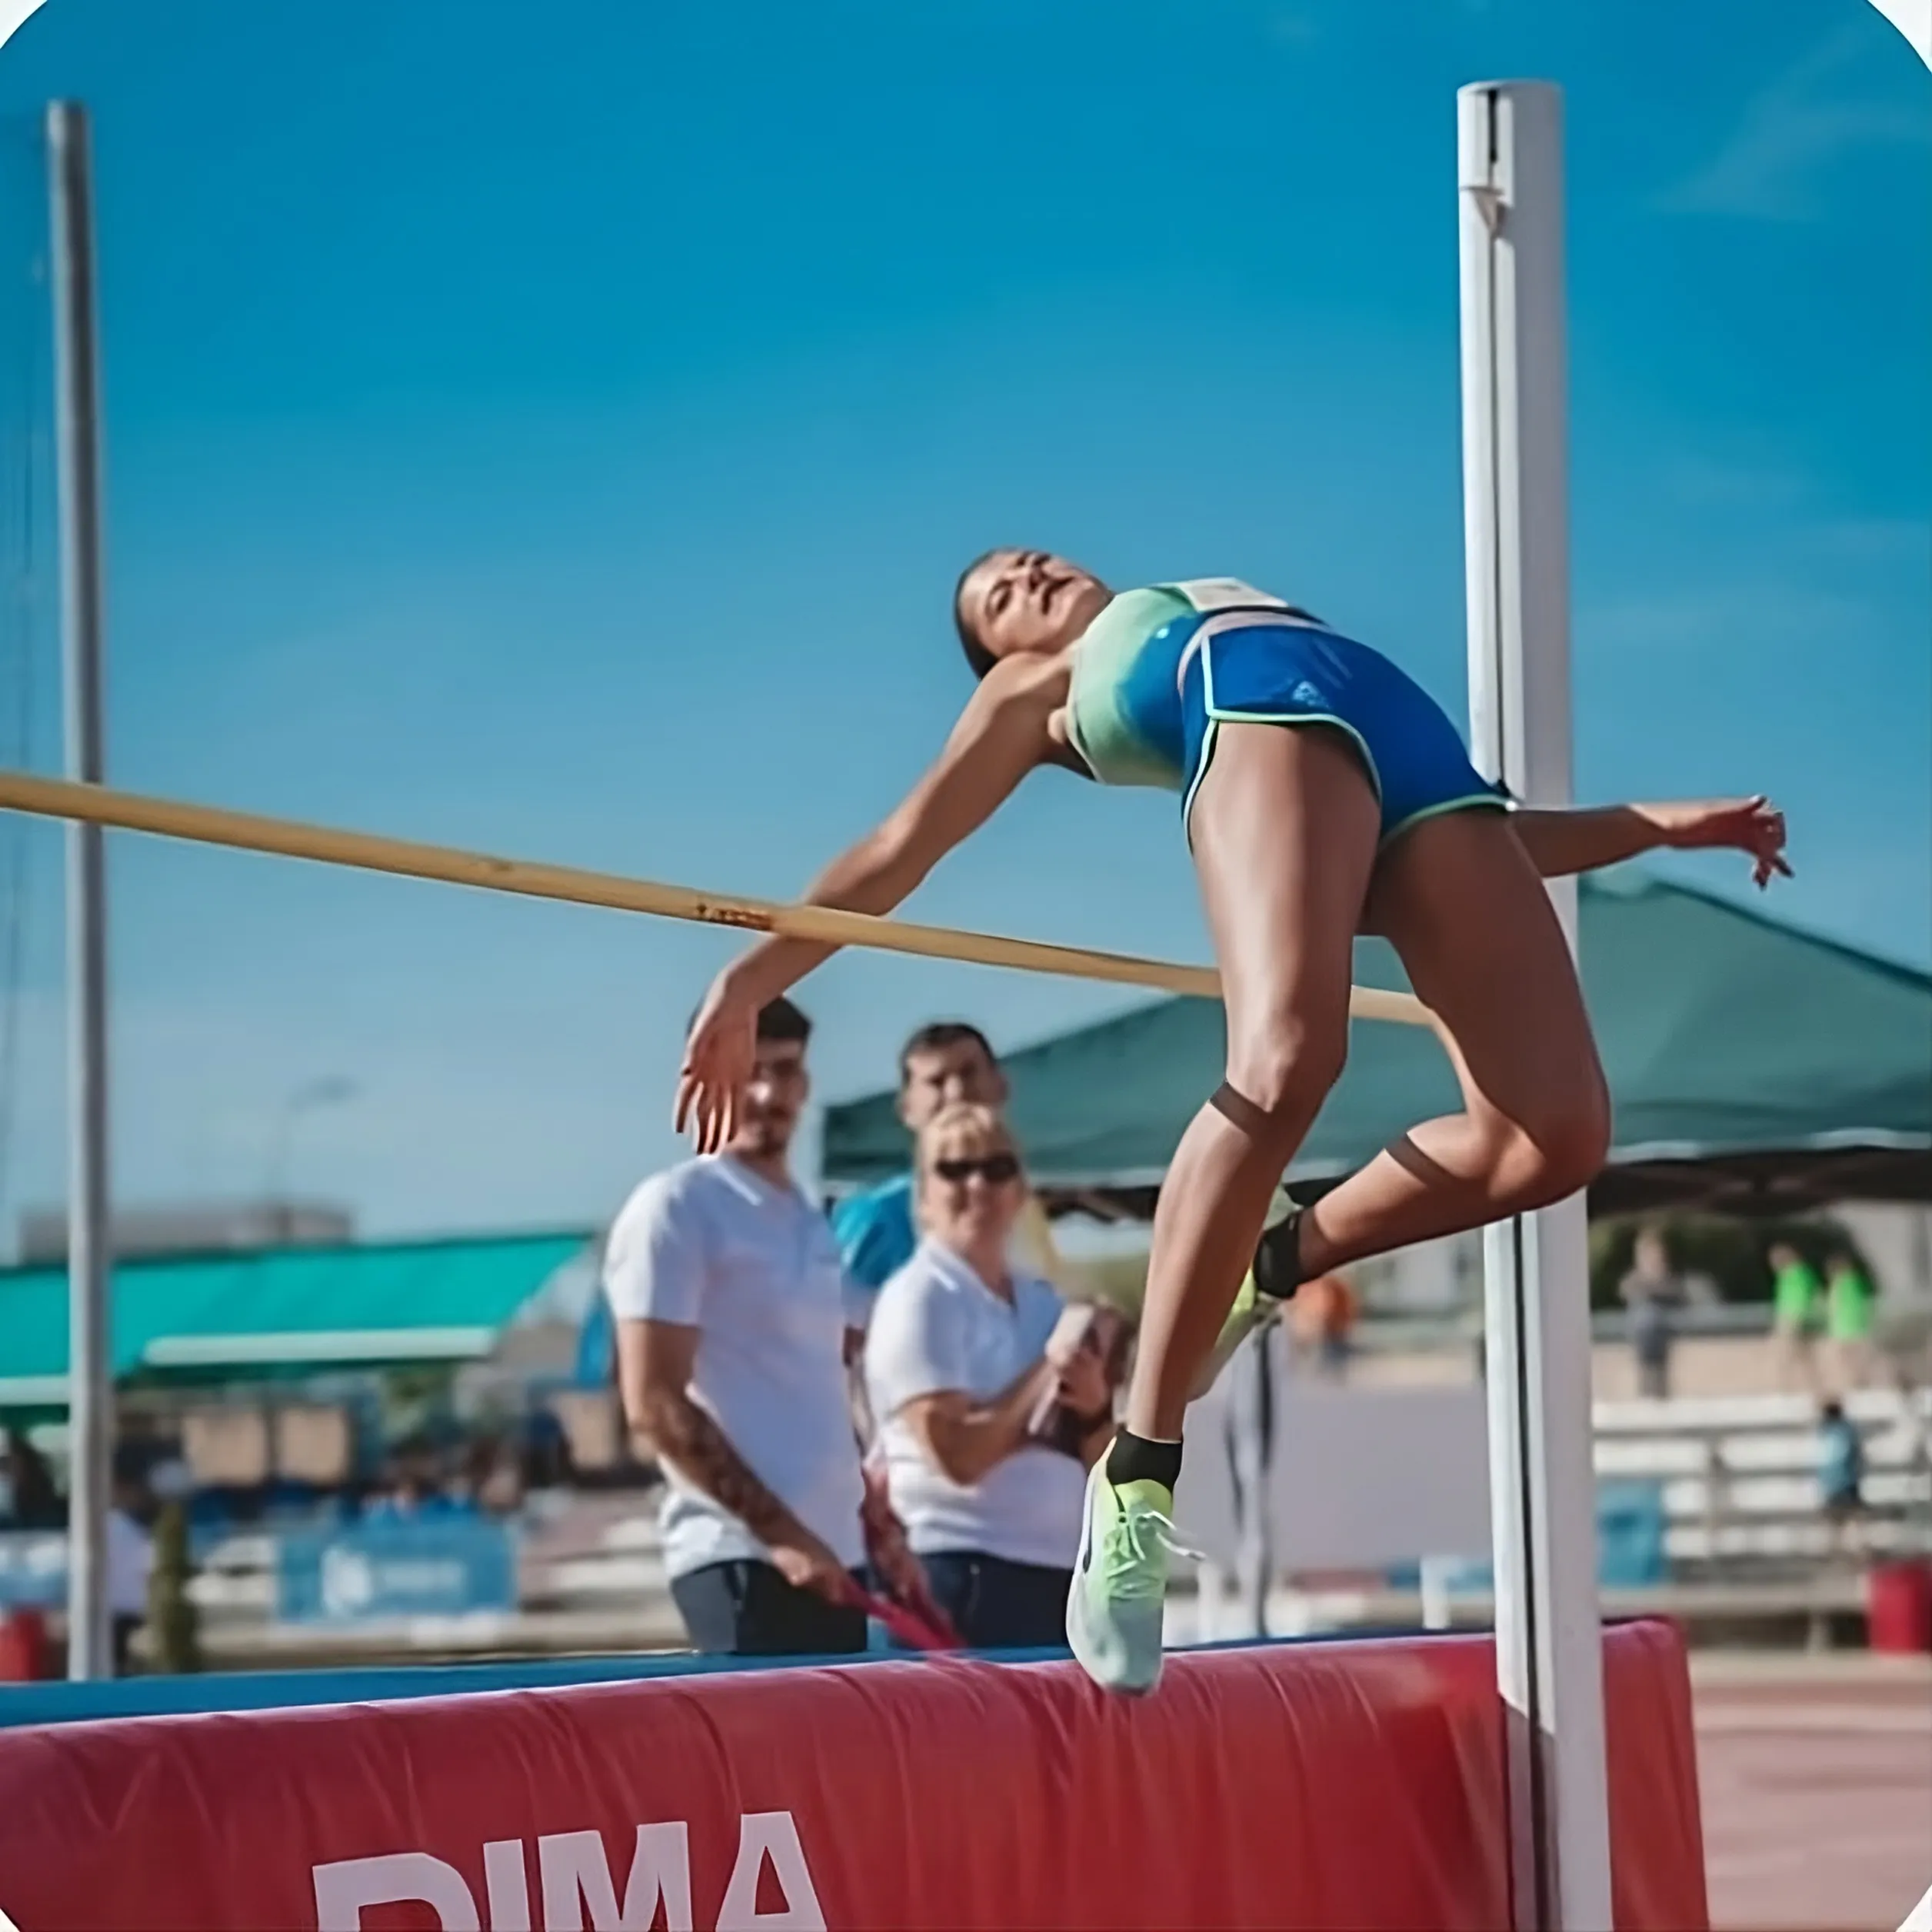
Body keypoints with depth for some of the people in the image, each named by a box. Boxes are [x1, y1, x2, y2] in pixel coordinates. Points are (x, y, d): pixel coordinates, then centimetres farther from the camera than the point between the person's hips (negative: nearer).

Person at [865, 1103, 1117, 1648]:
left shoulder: (1044, 1303, 16)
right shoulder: (918, 1299, -7)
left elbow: (1100, 1459, 16)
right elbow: (957, 1454, -18)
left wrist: (1094, 1408, -5)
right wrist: (1047, 1376, -14)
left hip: (1061, 1569, 8)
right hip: (965, 1575, -8)